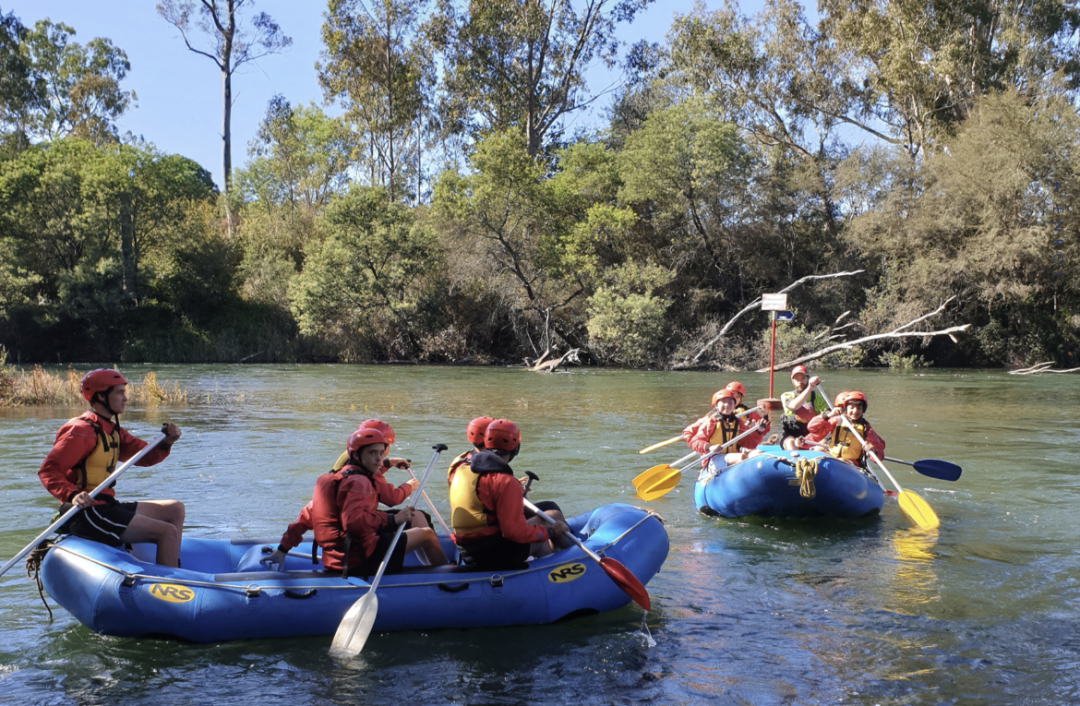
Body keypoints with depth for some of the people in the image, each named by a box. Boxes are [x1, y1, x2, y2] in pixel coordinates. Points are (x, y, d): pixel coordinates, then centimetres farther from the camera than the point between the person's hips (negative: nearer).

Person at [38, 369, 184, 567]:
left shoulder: (111, 430, 17)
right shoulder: (82, 430, -13)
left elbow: (146, 456, 13)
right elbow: (48, 471, -19)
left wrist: (166, 443, -6)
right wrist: (72, 495, -34)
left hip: (105, 506, 10)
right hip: (87, 513, -10)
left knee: (176, 509, 14)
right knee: (168, 532, -17)